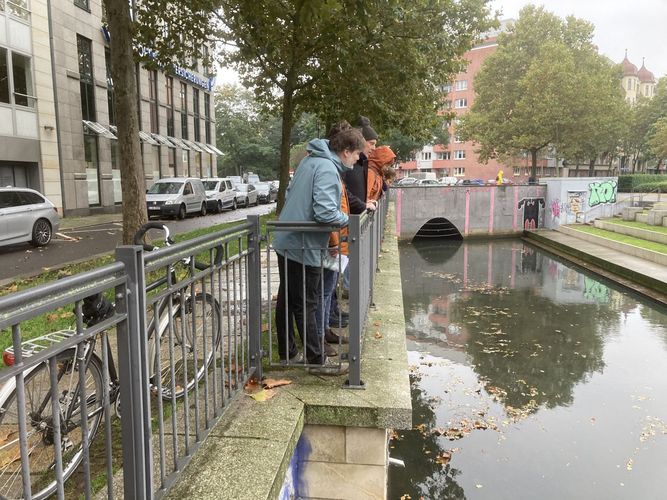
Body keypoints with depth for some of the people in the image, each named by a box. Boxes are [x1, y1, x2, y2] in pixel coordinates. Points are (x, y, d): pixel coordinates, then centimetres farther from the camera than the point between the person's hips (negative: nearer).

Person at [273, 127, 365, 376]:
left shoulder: (309, 160, 11)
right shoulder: (327, 169, -19)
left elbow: (290, 194, 20)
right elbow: (326, 212, -28)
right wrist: (347, 219, -11)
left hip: (285, 241, 9)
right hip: (304, 248, -9)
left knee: (286, 300, 16)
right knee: (305, 306, 0)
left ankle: (287, 353, 30)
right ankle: (318, 361, 12)